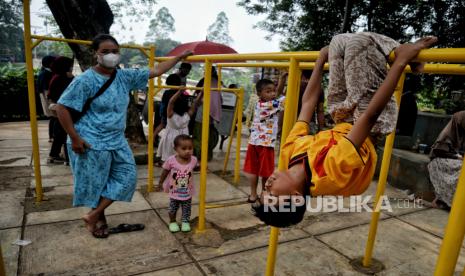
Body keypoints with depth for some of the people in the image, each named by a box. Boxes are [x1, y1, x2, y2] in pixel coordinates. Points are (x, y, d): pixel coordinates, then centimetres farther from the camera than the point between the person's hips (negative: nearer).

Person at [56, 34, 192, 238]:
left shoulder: (124, 76, 1)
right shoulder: (85, 80, -15)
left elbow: (155, 71, 6)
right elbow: (62, 107, -14)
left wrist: (179, 57, 5)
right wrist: (75, 138, -17)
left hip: (117, 140, 7)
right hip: (92, 143, -6)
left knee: (126, 177, 8)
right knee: (95, 184, 8)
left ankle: (93, 216, 21)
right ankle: (99, 218, 32)